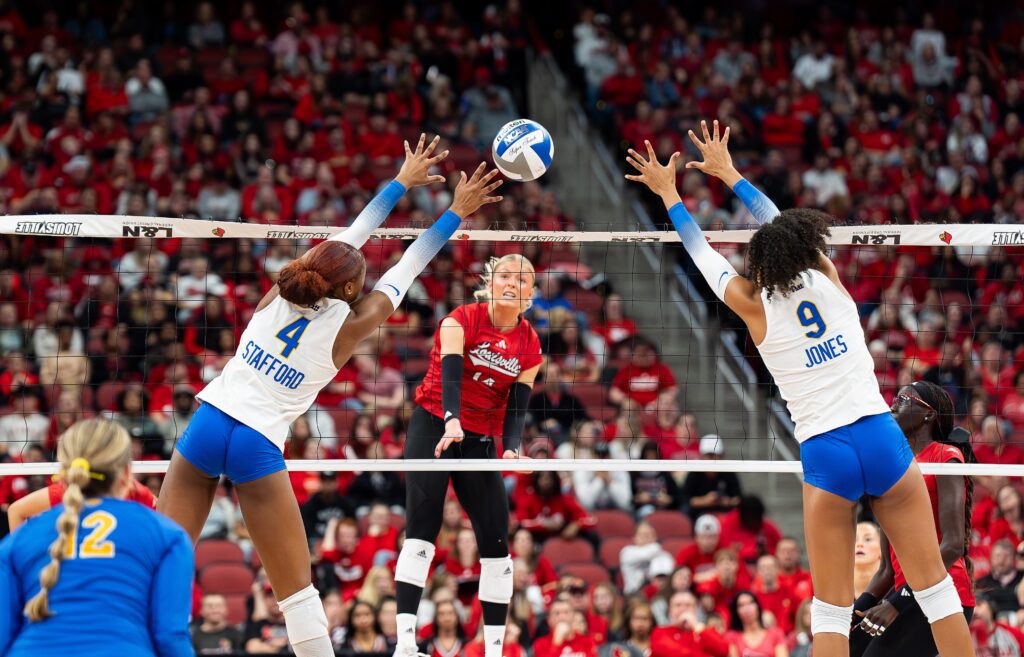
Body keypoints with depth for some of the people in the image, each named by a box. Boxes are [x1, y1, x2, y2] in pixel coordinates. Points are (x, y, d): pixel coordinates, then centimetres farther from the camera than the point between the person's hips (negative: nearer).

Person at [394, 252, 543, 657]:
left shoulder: (530, 345, 3)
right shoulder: (462, 320, -9)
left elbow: (517, 406, -1)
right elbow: (450, 375, -23)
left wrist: (512, 448, -21)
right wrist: (452, 423, -40)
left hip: (481, 441, 5)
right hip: (434, 427, -5)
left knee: (496, 542, 0)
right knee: (422, 530, -16)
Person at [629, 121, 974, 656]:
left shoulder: (756, 307, 1)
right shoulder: (827, 277, 7)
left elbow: (703, 254, 17)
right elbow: (780, 223, 23)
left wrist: (669, 194, 31)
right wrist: (729, 173, 36)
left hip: (824, 453, -2)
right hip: (882, 437, 2)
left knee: (831, 613, 3)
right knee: (935, 590, 6)